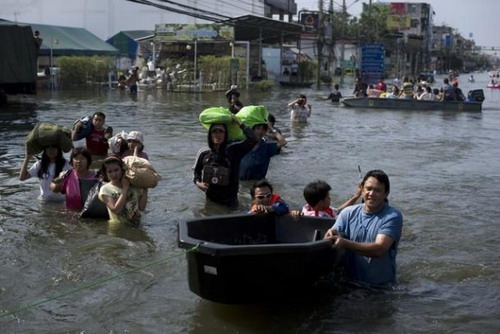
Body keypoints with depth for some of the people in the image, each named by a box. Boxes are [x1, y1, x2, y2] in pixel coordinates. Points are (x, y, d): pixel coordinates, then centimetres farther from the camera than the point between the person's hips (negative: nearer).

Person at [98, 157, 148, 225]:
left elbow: (141, 207, -2)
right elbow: (116, 210, -16)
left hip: (136, 226, 2)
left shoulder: (133, 185, 6)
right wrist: (125, 188, -11)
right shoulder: (105, 189, -2)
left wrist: (145, 189, -3)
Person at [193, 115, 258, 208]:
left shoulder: (234, 150, -10)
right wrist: (197, 183, -8)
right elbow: (197, 171, 13)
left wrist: (239, 123, -15)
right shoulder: (203, 154, -3)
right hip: (210, 200, 2)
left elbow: (253, 140, -21)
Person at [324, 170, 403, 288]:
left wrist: (345, 243, -30)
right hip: (349, 282, 3)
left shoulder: (393, 216, -6)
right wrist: (331, 234, -23)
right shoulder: (348, 213, 6)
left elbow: (379, 250, -19)